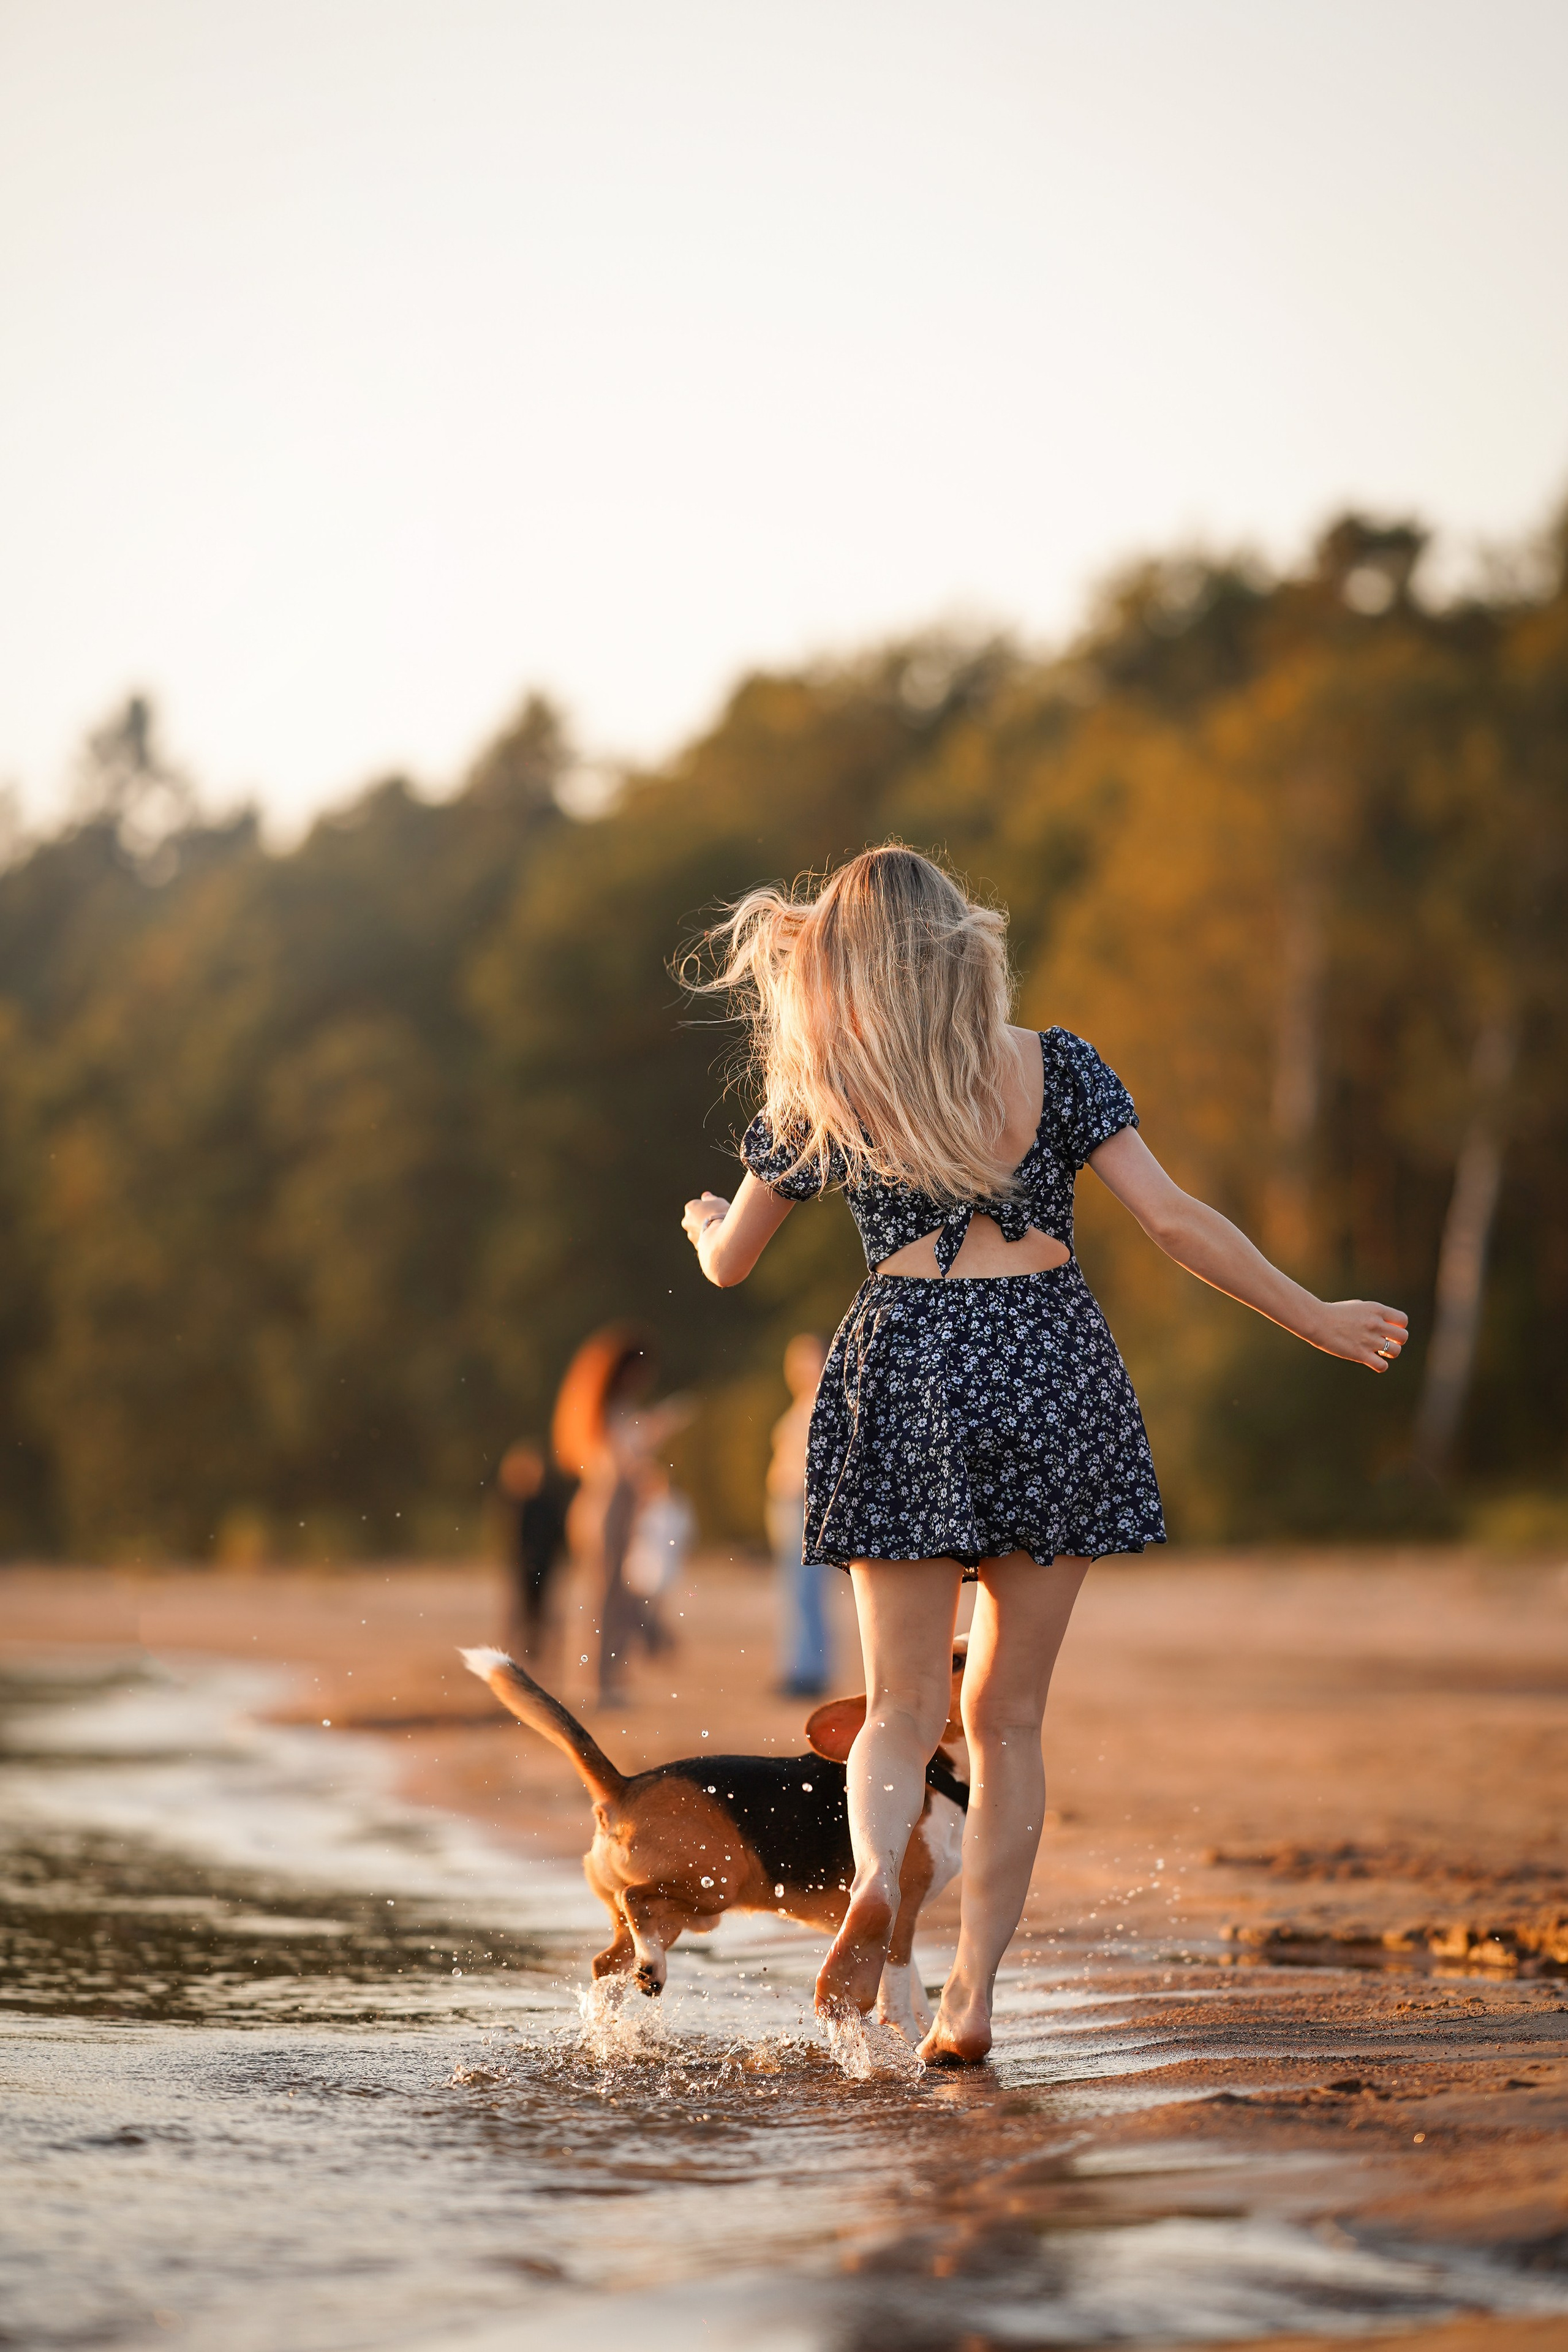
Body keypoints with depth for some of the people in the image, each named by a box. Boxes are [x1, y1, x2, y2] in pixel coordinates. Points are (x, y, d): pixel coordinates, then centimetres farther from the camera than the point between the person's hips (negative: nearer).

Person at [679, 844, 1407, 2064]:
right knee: (1009, 1716, 10)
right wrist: (1319, 1321, 2)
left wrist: (705, 1221, 38)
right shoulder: (1054, 1066, 1)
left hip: (906, 1379, -1)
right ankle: (972, 1995, 4)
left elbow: (729, 1263, 14)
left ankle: (877, 1876, -24)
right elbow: (1175, 1221, -5)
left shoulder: (821, 1100, 3)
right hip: (1055, 1371, 1)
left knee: (902, 1709, 8)